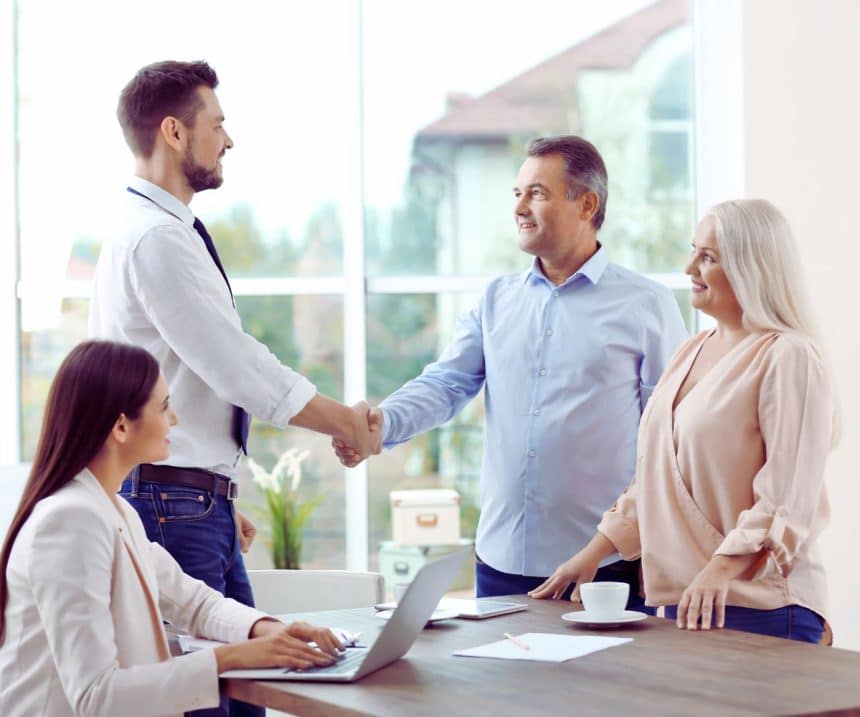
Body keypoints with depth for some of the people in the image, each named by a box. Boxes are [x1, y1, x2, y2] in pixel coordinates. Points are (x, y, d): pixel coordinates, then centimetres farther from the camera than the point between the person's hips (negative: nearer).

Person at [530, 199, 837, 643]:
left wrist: (720, 571, -26)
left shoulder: (788, 358, -11)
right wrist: (594, 552, 13)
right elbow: (654, 474, 19)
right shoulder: (692, 352, 15)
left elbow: (788, 497, -17)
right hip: (682, 599, 7)